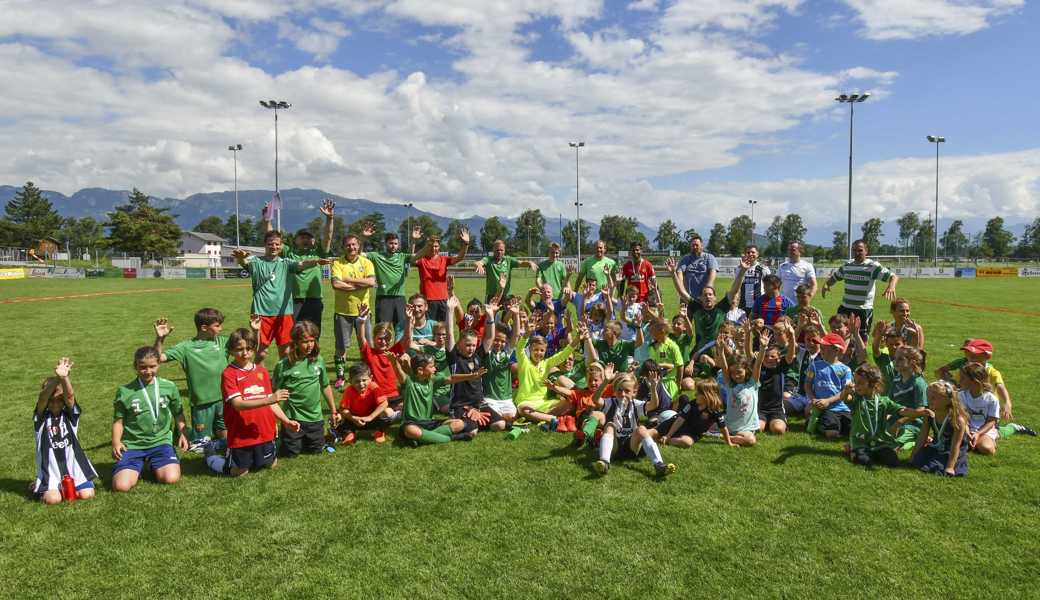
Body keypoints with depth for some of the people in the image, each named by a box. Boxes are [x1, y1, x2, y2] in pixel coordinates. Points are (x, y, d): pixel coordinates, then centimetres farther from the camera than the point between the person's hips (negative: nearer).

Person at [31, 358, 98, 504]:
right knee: (53, 499, -20)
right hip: (50, 467, -1)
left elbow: (70, 396, -19)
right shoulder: (41, 417, 1)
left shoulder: (70, 414, 2)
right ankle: (38, 487, 15)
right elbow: (42, 398, -20)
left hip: (73, 463, 1)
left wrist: (65, 378, -41)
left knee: (86, 494, -14)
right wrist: (56, 378, -40)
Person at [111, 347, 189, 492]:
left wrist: (182, 432, -1)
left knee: (171, 478, -22)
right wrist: (116, 442, -11)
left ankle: (155, 465, 14)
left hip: (160, 442, 0)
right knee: (121, 485, -20)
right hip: (132, 445, 0)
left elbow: (178, 413, 13)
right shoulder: (124, 391, -1)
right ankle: (136, 468, 15)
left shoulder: (169, 387, 2)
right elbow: (118, 420, 4)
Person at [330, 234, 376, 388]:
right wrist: (360, 285, -16)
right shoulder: (338, 263, -4)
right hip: (343, 311, -1)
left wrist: (348, 279, -17)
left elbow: (371, 282, -17)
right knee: (341, 346, 6)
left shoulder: (366, 263, 0)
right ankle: (340, 377, 19)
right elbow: (336, 284, -20)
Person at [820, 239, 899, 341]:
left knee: (862, 340, 3)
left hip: (864, 310, -5)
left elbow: (894, 277, -13)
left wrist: (891, 286, -36)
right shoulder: (847, 266, 8)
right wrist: (826, 284, 1)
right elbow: (834, 277, 22)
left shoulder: (872, 266, -7)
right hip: (845, 308, 5)